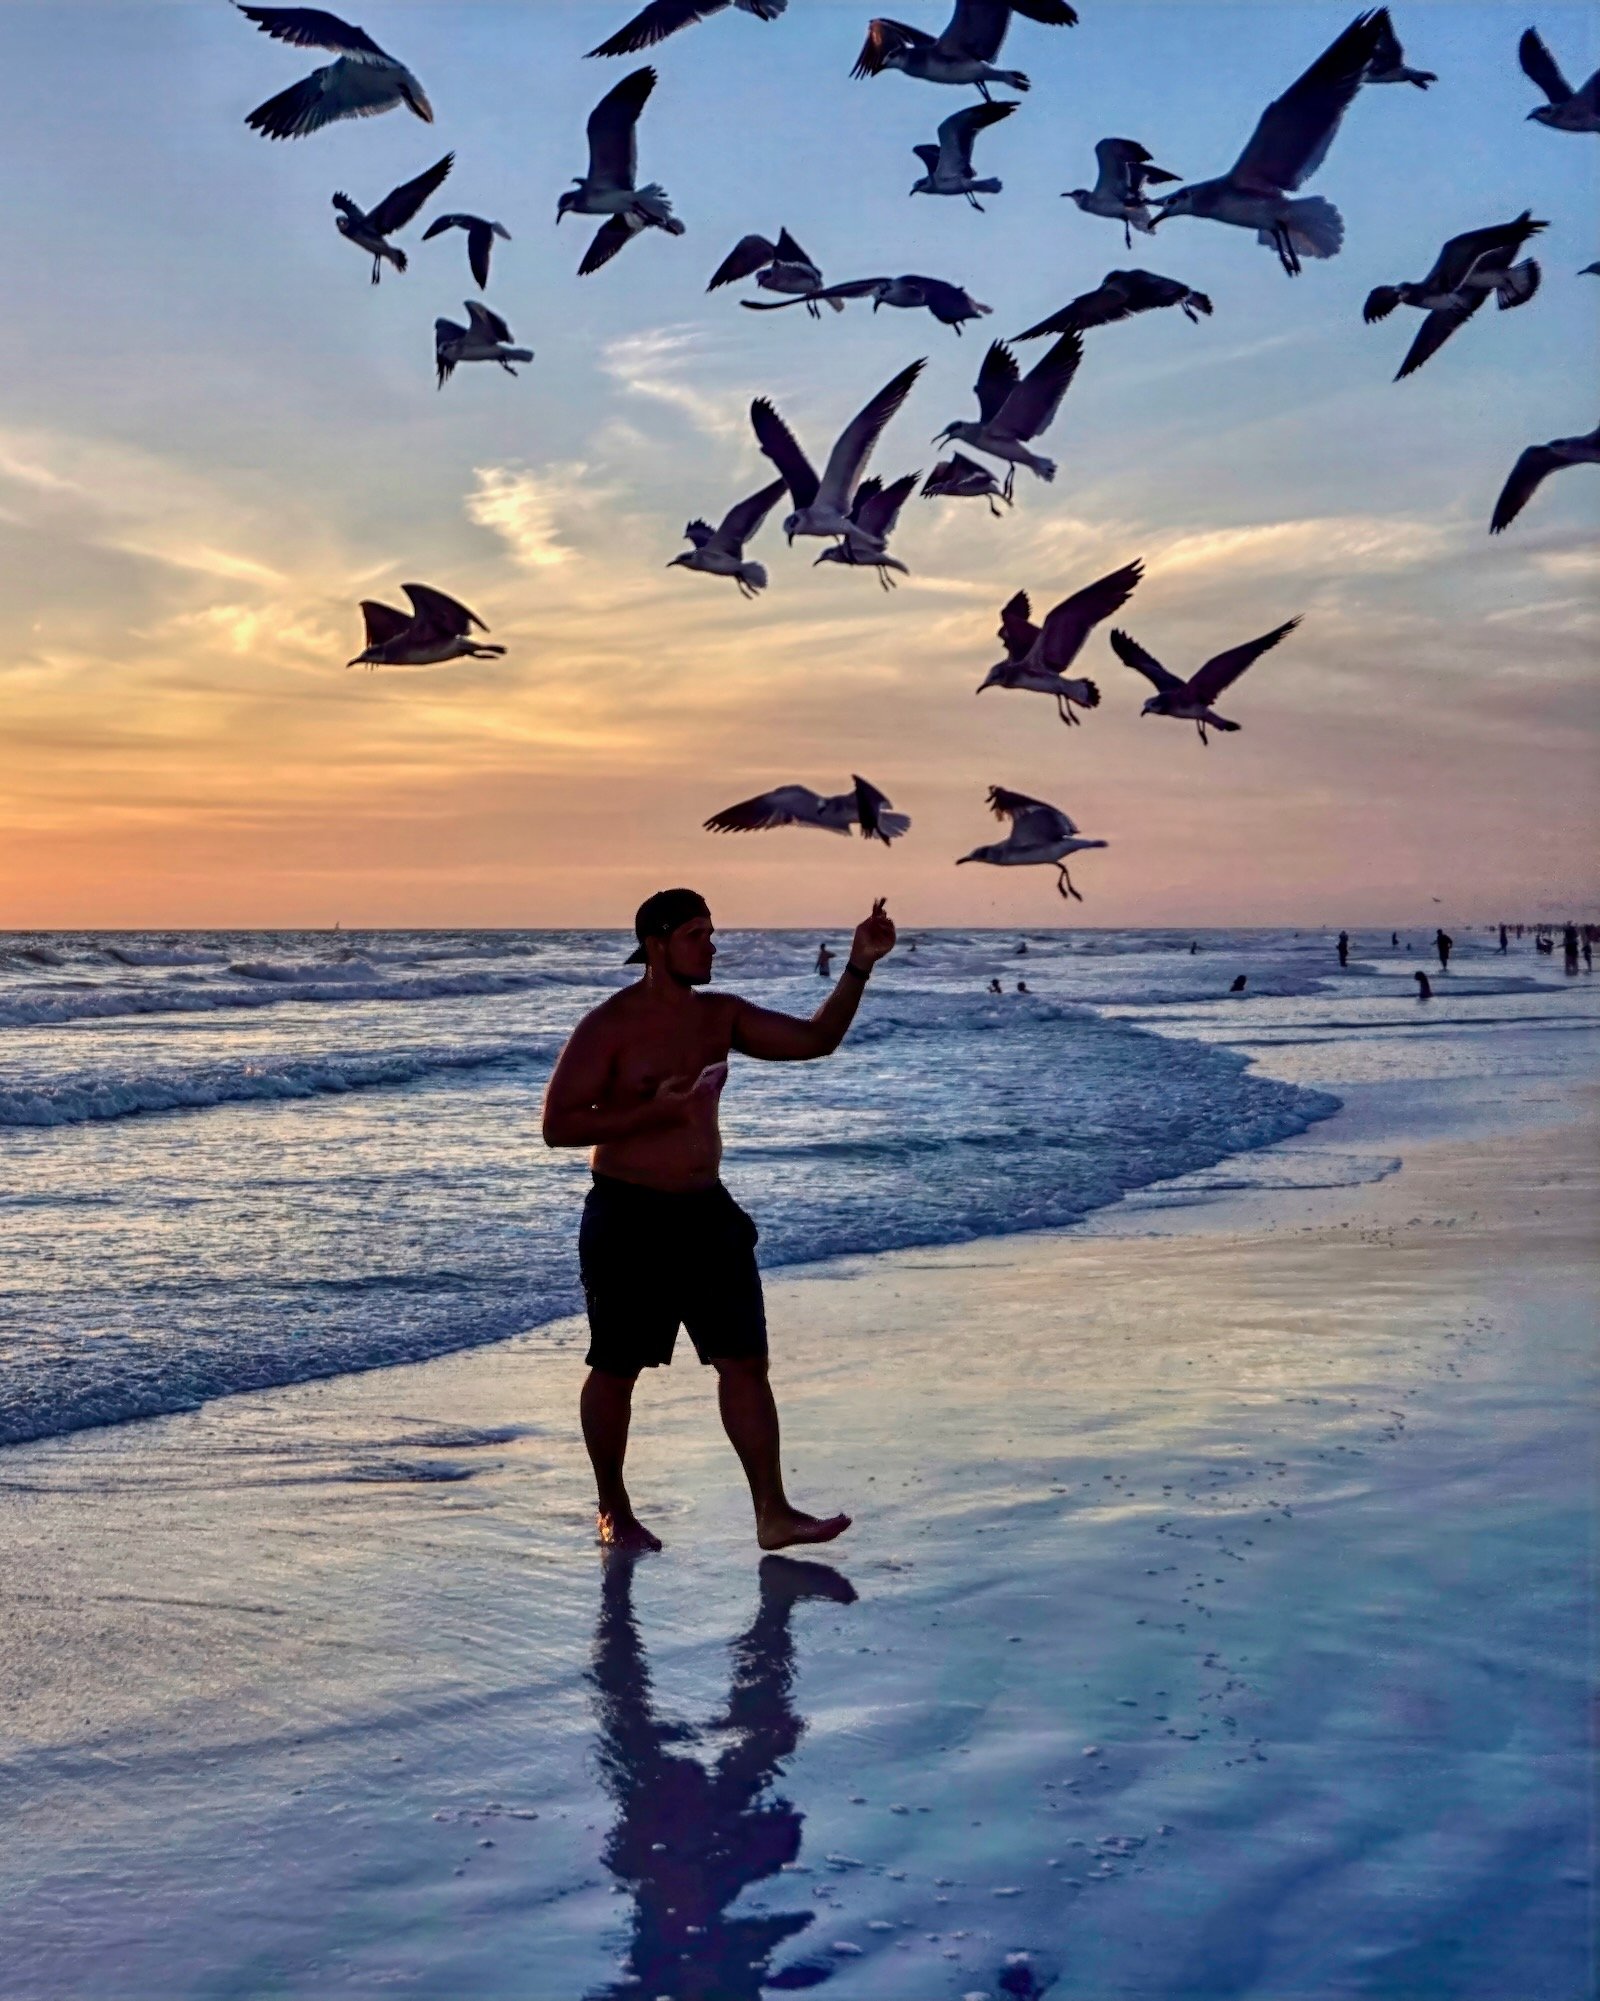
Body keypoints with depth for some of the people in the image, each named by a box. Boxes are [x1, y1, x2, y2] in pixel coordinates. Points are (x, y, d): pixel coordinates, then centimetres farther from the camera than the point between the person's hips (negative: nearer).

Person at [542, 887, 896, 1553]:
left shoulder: (721, 1016, 7)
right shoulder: (608, 1026, -11)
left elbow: (815, 1040, 5)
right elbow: (558, 1125, -14)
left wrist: (858, 969, -8)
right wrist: (654, 1111, -21)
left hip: (707, 1210, 5)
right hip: (628, 1217, -5)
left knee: (745, 1360, 0)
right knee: (616, 1370, 6)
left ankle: (773, 1514, 2)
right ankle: (612, 1510, 23)